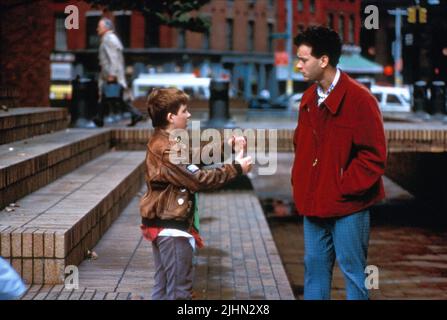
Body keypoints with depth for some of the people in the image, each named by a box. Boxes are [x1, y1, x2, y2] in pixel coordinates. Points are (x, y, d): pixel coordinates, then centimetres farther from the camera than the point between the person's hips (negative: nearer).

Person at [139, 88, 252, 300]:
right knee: (180, 289, -4)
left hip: (163, 225, 11)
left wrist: (228, 146, 2)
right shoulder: (167, 149, -21)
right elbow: (199, 179, -23)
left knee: (163, 287, 16)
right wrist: (236, 168, -16)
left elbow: (196, 157, 13)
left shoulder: (164, 141, 11)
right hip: (172, 227, -10)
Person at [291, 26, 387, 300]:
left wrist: (345, 187, -15)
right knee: (315, 267, 15)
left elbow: (374, 157, -16)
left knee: (352, 271, 3)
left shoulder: (359, 100, -16)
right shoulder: (309, 98, 8)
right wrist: (300, 182, 7)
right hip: (314, 203, 7)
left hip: (348, 206, -7)